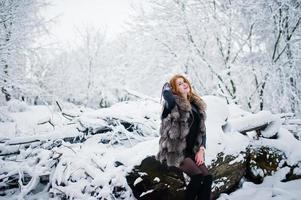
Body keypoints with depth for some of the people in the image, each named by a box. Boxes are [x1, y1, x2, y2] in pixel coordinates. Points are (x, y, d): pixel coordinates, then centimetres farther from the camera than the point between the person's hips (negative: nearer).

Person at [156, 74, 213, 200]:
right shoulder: (173, 104, -9)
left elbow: (202, 129, 14)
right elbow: (169, 99, -36)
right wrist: (167, 86, -12)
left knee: (207, 177, -14)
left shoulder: (197, 105, 11)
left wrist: (201, 150, 0)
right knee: (198, 176, -23)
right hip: (174, 151, -6)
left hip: (191, 151, 6)